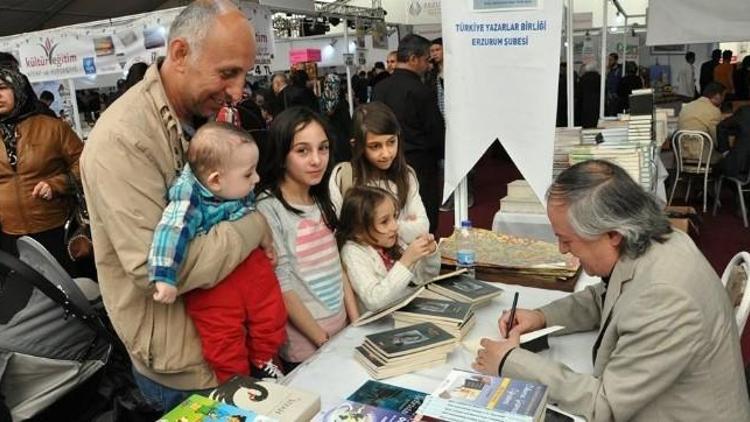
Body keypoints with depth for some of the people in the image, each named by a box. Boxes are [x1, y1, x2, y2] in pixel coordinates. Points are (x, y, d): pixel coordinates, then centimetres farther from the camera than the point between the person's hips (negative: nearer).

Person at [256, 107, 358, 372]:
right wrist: (324, 341, -15)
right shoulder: (268, 209, -17)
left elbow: (337, 266, 8)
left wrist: (358, 322, 3)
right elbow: (283, 286, -17)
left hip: (344, 333, 7)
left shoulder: (321, 202, 5)